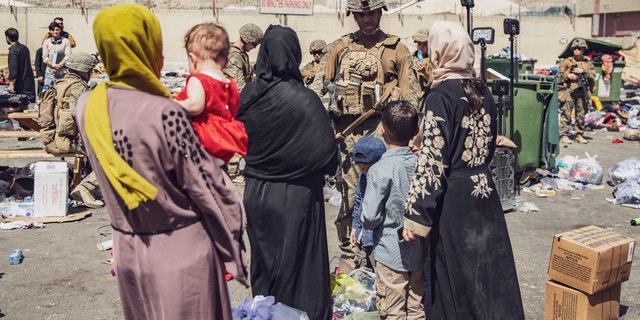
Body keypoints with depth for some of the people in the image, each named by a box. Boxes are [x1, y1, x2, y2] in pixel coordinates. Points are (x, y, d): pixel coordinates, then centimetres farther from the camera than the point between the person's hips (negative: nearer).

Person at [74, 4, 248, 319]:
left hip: (127, 248, 6)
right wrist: (233, 246, -3)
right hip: (181, 250, -5)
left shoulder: (88, 106, -6)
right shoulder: (164, 113, -24)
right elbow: (207, 187, -17)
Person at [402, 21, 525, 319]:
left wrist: (415, 216, -17)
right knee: (488, 267, 16)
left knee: (456, 275, 7)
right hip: (485, 191, 7)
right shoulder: (482, 90, 5)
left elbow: (432, 160, -19)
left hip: (454, 197, -7)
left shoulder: (441, 95, -15)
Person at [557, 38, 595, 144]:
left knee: (581, 114, 7)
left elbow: (593, 74, 4)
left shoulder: (587, 62, 13)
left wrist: (583, 71, -10)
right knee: (566, 114, -4)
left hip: (582, 91, 3)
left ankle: (579, 135, 16)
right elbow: (559, 75, 2)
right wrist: (568, 75, -14)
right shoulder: (567, 61, 5)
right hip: (569, 90, -3)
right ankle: (564, 135, 0)